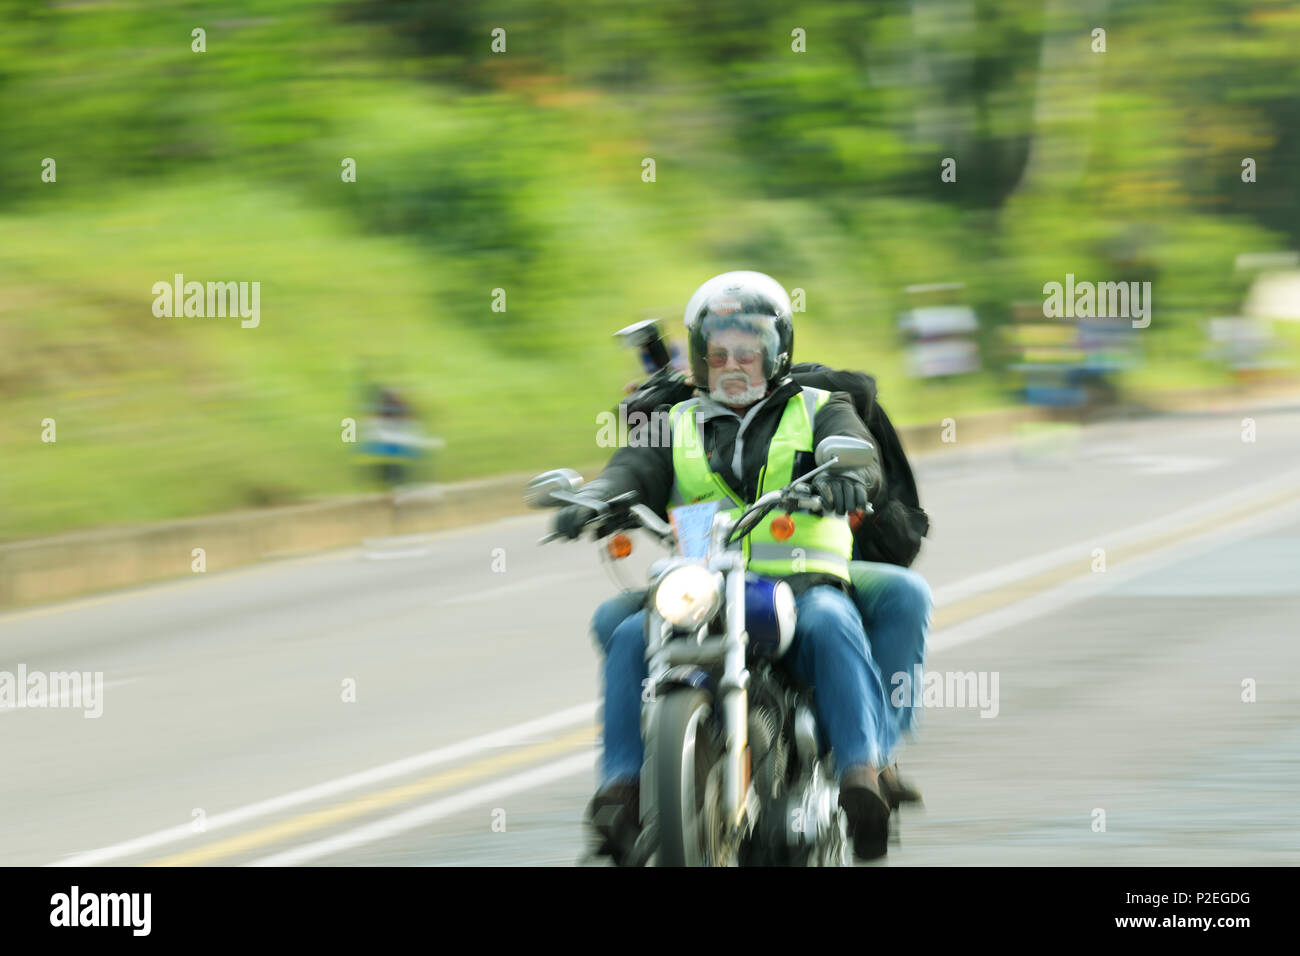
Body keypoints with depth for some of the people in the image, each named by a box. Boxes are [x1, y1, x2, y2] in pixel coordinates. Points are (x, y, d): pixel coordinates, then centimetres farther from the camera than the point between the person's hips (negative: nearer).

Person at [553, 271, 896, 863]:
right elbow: (635, 471, 5)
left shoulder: (817, 410, 15)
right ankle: (622, 784, -28)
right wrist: (595, 500, -21)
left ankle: (862, 771, -43)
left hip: (803, 587, -2)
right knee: (631, 639, -26)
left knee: (830, 624, -36)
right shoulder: (678, 426, 22)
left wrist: (844, 475, -32)